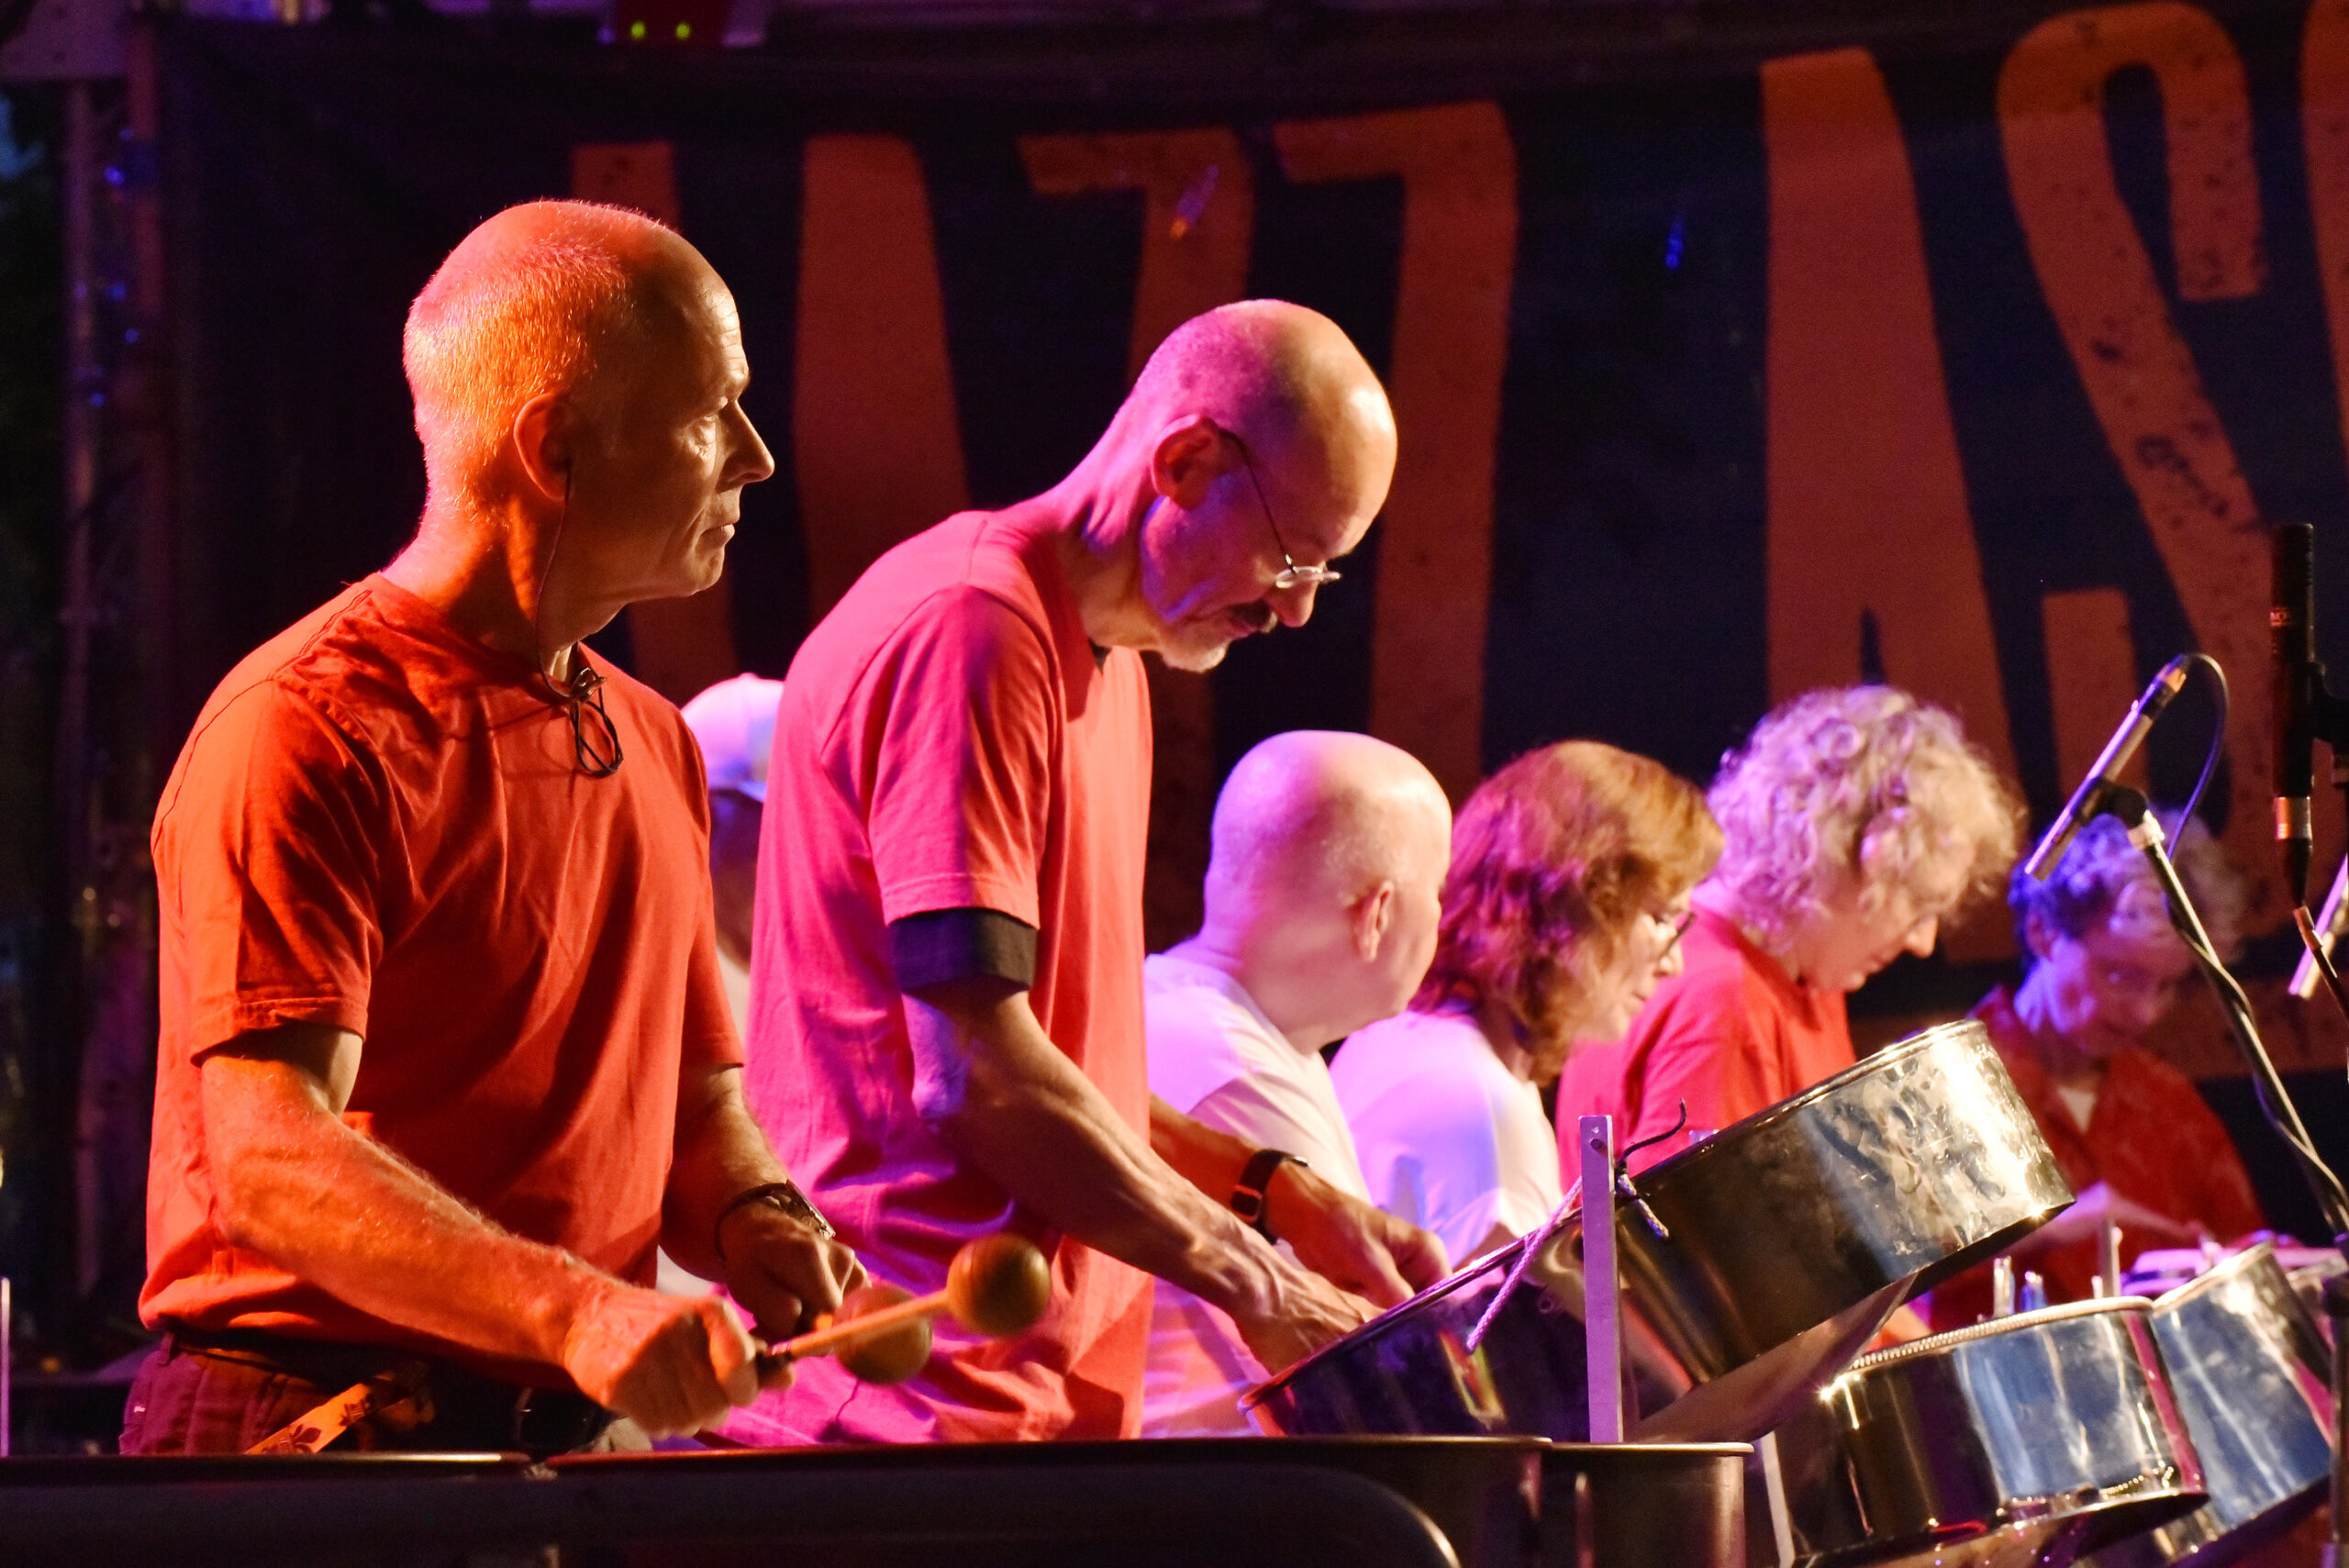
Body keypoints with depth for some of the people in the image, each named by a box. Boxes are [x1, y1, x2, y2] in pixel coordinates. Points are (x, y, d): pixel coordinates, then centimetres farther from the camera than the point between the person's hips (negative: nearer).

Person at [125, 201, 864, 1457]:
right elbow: (272, 1160, -19)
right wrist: (575, 1312, -32)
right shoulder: (305, 731, -10)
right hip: (308, 1447, -8)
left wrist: (754, 1226, 3)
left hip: (582, 1442, 8)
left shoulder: (652, 745, 19)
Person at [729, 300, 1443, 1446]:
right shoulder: (968, 626, -12)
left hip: (1041, 1404, 10)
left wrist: (1278, 1193, 11)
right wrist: (1252, 1282, -13)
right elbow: (976, 1074, -19)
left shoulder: (1106, 661, 20)